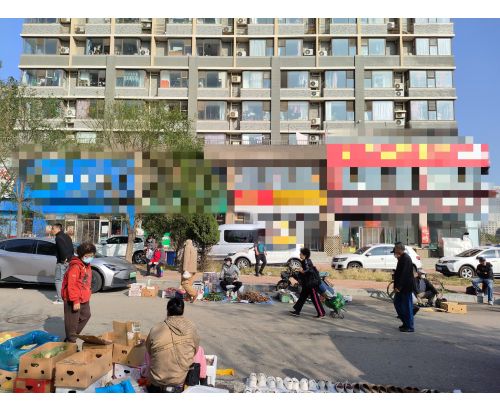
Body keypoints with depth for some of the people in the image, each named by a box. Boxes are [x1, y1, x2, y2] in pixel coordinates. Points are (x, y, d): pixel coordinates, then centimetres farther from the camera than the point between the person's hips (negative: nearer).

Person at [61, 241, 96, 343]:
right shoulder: (75, 267, -22)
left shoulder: (87, 266, 8)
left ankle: (73, 335, 35)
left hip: (84, 299, 10)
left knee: (86, 316, 22)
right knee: (72, 321, 0)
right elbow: (72, 285, -25)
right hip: (73, 300, -10)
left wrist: (88, 295, 19)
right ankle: (71, 341, 13)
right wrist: (75, 301, -25)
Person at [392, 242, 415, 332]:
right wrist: (396, 286, 15)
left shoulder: (406, 259, -19)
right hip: (401, 287, 10)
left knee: (407, 306, -1)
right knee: (397, 303, 16)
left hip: (406, 287, -10)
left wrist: (399, 287, -24)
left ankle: (410, 327, 10)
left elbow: (404, 274, -25)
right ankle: (406, 323, 27)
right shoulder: (402, 258, 12)